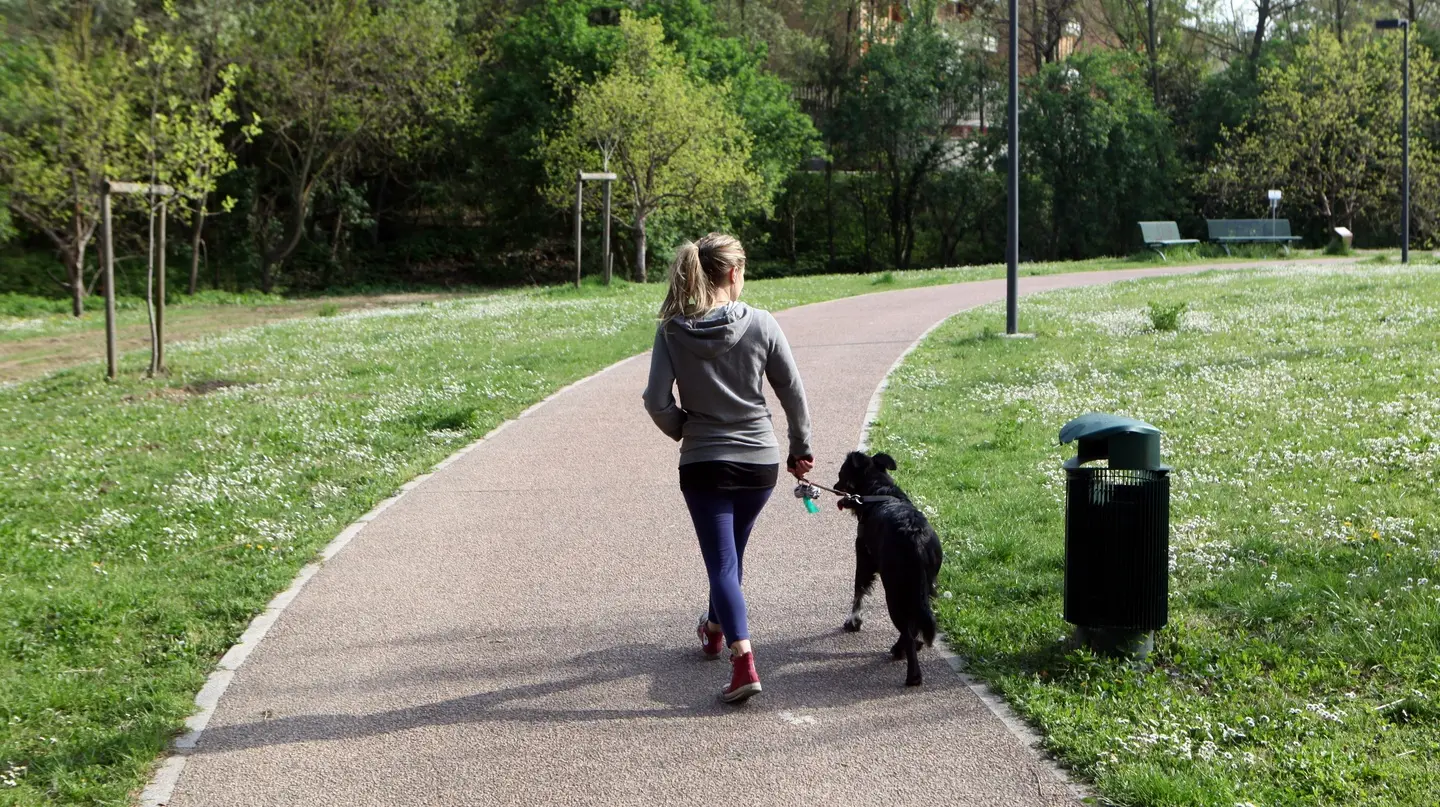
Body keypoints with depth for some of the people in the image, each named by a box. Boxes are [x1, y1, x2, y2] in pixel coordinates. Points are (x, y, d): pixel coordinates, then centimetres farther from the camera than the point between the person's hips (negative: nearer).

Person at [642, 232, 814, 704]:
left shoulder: (673, 331, -9)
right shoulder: (760, 325, -7)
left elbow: (657, 401, -13)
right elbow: (793, 393, -3)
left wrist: (681, 430, 8)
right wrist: (801, 449, 11)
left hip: (704, 464, -2)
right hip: (760, 461, 2)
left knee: (722, 562, -2)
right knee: (731, 552, 24)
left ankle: (743, 660, -18)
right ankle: (716, 629, 45)